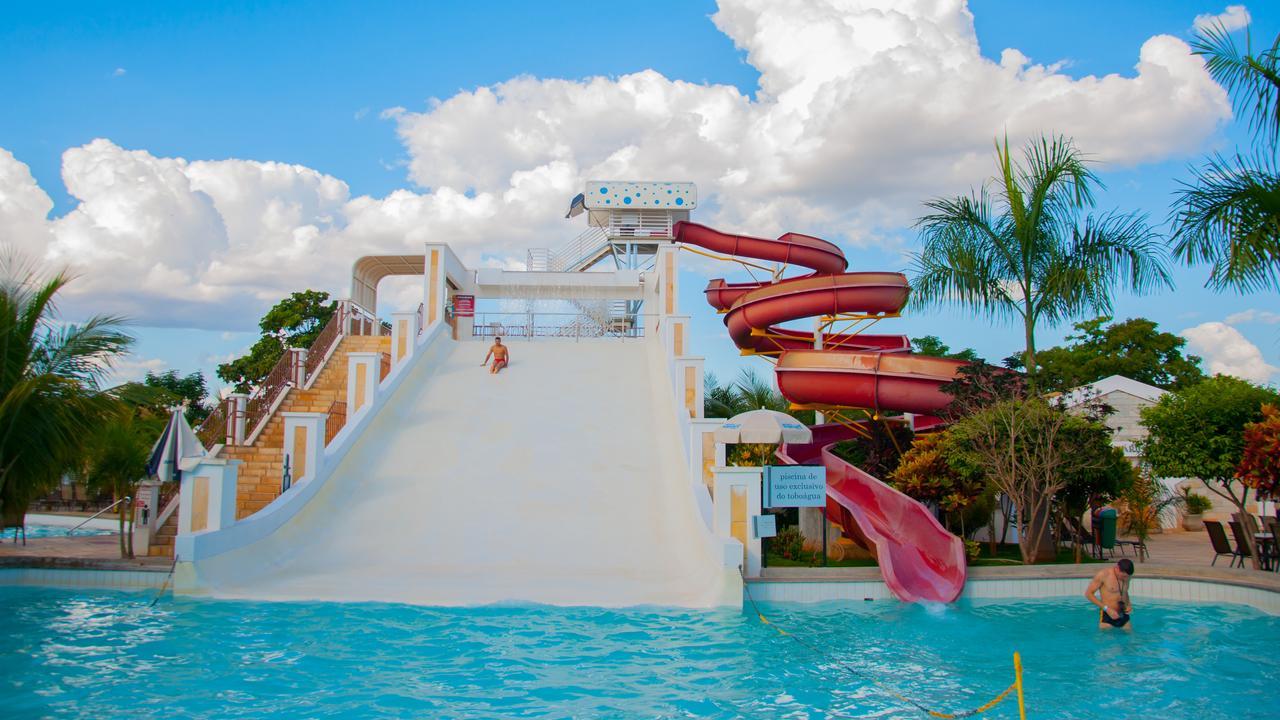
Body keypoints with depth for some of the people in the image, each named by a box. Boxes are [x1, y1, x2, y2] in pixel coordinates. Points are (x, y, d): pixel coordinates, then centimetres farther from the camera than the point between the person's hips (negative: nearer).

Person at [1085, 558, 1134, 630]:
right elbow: (1088, 593, -10)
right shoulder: (1103, 574, -12)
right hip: (1107, 616, -5)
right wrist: (1107, 609, -17)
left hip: (1123, 616, 5)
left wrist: (1129, 605, 3)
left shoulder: (1126, 576, 5)